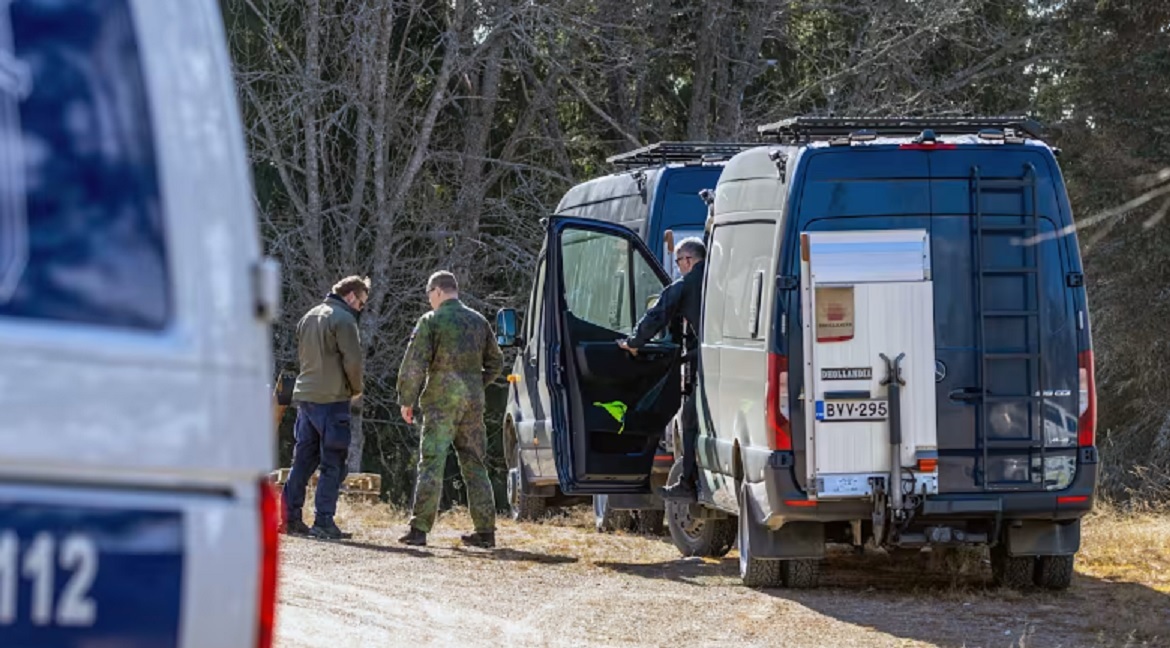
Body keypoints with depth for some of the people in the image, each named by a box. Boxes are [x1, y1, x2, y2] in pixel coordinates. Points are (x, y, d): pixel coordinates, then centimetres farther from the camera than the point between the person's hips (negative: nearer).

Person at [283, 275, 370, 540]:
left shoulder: (308, 317, 16)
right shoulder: (343, 319, -10)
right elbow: (352, 359, -15)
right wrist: (356, 389, 3)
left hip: (304, 395, 8)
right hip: (332, 398, -8)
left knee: (303, 460, 12)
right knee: (333, 464, -4)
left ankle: (290, 517, 10)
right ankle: (323, 522, -7)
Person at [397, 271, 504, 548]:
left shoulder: (431, 321, -5)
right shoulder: (478, 321, 13)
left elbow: (414, 364, -10)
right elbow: (495, 362, 19)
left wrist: (407, 400, -3)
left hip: (441, 400, -5)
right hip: (473, 401, 5)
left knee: (432, 464, -6)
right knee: (474, 465, 10)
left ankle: (419, 529, -11)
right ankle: (485, 530, 9)